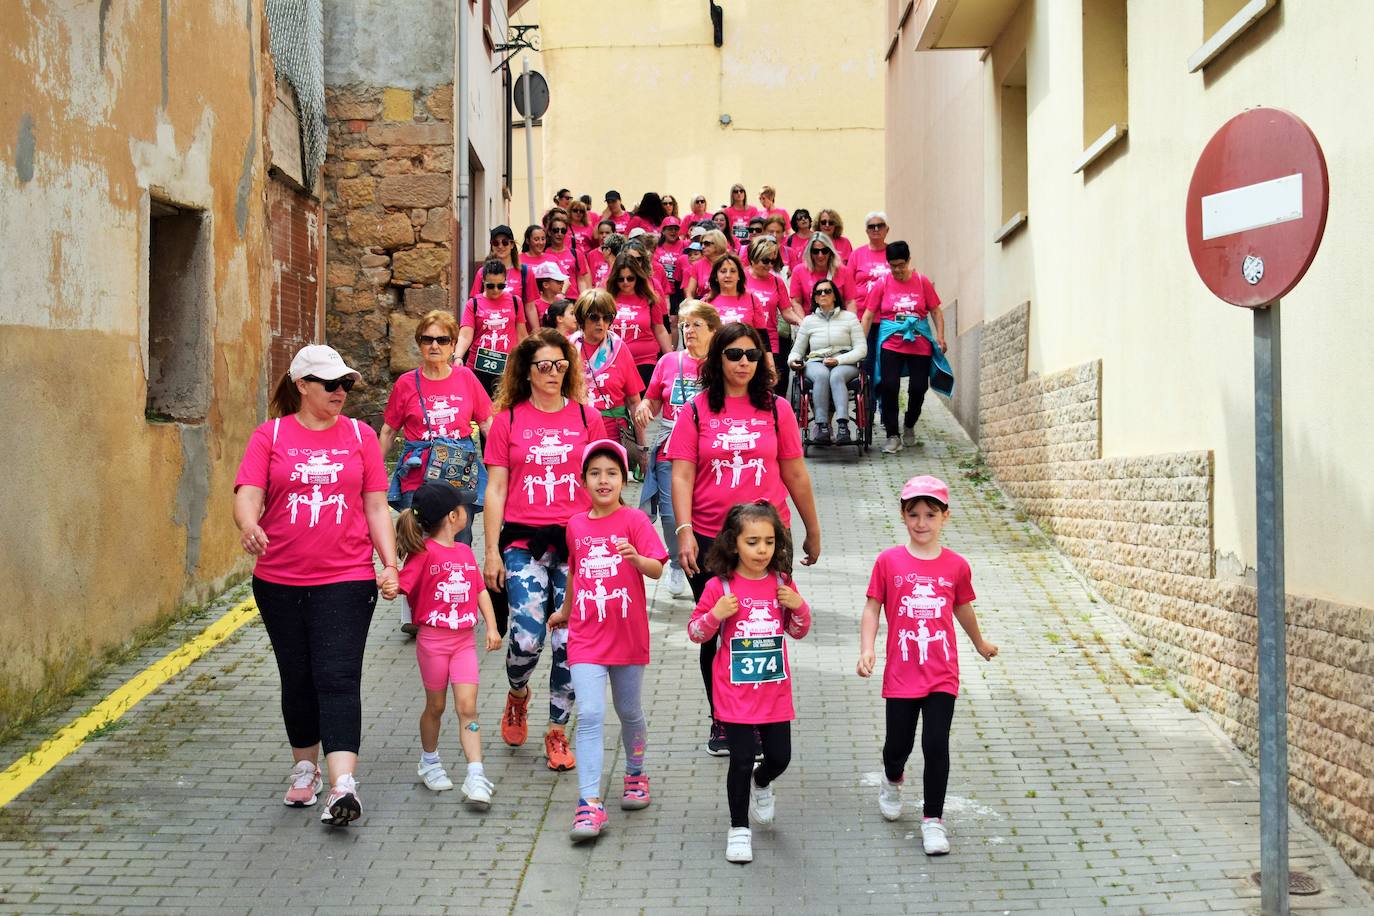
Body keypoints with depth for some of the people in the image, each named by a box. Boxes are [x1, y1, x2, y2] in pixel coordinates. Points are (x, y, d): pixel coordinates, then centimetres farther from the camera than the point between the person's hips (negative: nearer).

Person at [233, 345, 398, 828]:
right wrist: (249, 526, -28)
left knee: (338, 679, -11)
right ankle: (305, 769, 31)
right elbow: (247, 494, -6)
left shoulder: (359, 435, 6)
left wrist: (390, 564, -2)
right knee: (297, 679, 12)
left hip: (346, 578, -1)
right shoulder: (270, 435, 4)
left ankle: (343, 785, -18)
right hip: (280, 581, 1)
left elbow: (376, 505, 7)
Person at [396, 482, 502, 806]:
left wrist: (491, 627, 3)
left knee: (467, 707, -5)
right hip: (433, 640, -4)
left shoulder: (465, 552, 8)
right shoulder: (424, 553, -11)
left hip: (465, 640, 4)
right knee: (436, 706, 11)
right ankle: (429, 761, 34)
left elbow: (481, 590, 12)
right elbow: (400, 586, -18)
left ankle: (476, 777, -9)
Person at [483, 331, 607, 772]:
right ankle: (517, 694, 22)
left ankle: (557, 730, 16)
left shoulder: (587, 417, 8)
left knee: (569, 643, -1)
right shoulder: (508, 419, 5)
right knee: (527, 637, -12)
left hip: (576, 541, 1)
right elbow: (495, 489, 5)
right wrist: (492, 552, 1)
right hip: (524, 540, -1)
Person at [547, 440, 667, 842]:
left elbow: (657, 570, -15)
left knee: (629, 712, 15)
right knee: (589, 715, -11)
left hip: (627, 634, -1)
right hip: (586, 636, 2)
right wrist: (565, 611, 31)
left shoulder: (634, 520, -6)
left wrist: (636, 557, -35)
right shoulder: (576, 525, 5)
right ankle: (590, 804, -13)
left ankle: (635, 774, 40)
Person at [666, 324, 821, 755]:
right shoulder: (697, 410, 0)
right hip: (709, 540, 0)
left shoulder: (775, 409, 4)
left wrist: (813, 532, 13)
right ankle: (721, 722, 25)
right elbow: (681, 476, -4)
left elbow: (795, 475, 8)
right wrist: (684, 533, -15)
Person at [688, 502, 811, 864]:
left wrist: (799, 607, -7)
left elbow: (799, 631, 13)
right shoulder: (719, 586, -9)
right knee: (741, 759, -1)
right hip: (735, 693, -3)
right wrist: (715, 614, -21)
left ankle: (760, 783, 43)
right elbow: (695, 633, -3)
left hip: (775, 690, 3)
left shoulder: (782, 583, 1)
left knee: (780, 756, 8)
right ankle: (739, 829, 15)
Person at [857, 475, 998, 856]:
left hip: (942, 675, 0)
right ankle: (892, 782, 45)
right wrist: (866, 650, -13)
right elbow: (872, 607, -1)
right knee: (899, 744, 11)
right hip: (901, 674, 0)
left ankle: (933, 820, 8)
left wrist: (981, 644, 32)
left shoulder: (956, 565, 0)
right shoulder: (889, 561, -5)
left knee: (936, 746, -5)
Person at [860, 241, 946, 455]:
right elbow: (868, 315, 4)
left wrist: (940, 336, -4)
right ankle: (892, 436, -1)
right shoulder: (882, 284, 2)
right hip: (891, 343, -1)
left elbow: (936, 311, 8)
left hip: (919, 343, 1)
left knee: (918, 387, -1)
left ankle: (909, 426, 28)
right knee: (889, 386, -13)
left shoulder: (922, 281, 5)